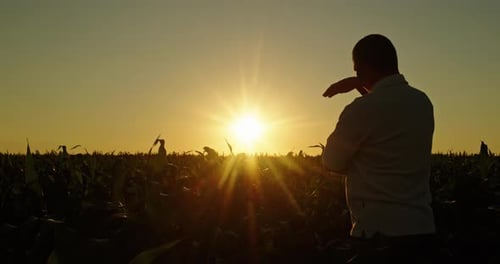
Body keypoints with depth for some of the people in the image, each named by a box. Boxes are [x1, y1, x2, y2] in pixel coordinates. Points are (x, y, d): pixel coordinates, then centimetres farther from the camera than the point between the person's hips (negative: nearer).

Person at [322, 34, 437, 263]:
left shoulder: (363, 110, -17)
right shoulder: (422, 102, 7)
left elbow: (332, 163, -4)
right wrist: (360, 86, 27)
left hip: (384, 234, -8)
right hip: (421, 229, 8)